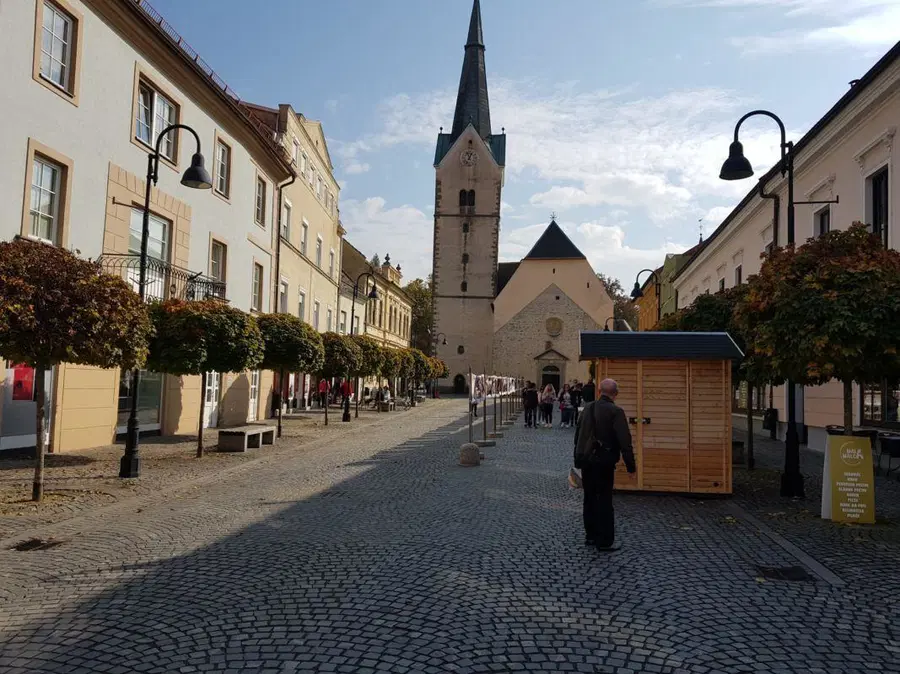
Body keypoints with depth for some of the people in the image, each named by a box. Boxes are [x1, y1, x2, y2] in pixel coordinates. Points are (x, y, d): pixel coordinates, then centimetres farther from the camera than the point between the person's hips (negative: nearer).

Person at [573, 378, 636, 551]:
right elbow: (624, 441, -16)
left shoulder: (587, 408, 8)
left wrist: (577, 460, 22)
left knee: (590, 498, 16)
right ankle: (605, 541, 7)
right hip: (604, 462, -6)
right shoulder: (616, 412, -13)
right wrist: (631, 465, -8)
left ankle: (591, 536, 26)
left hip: (586, 460, 6)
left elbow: (578, 435, 15)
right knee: (604, 501, 1)